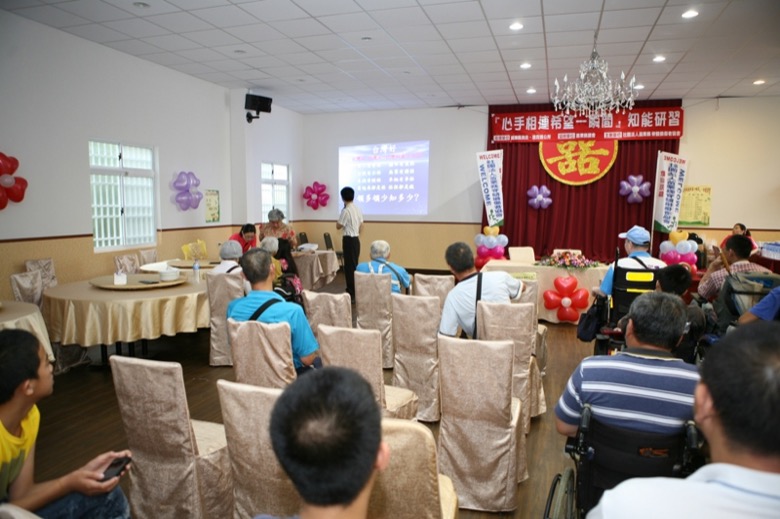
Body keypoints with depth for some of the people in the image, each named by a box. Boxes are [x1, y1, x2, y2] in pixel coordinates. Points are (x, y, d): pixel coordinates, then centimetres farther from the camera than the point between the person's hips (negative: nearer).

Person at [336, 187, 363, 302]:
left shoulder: (346, 210, -16)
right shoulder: (358, 209, 10)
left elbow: (338, 226, -10)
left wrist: (340, 217, 2)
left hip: (348, 240, -8)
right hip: (356, 239, 8)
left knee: (349, 266, -3)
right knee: (354, 265, 14)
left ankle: (352, 292, 0)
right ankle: (354, 290, 22)